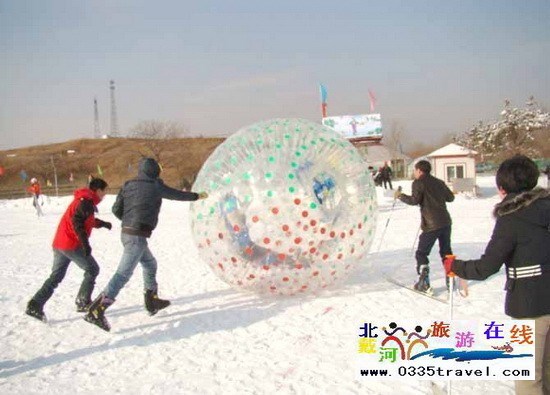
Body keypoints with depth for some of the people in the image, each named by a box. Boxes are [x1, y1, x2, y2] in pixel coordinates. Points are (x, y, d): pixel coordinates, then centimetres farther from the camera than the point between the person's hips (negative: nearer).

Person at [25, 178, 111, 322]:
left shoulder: (82, 200, 18)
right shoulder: (86, 202, -12)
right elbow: (76, 222, -24)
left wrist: (103, 223, 37)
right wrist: (85, 243, -27)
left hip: (59, 244, 9)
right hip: (71, 245, -9)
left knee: (56, 277, 11)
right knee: (92, 269, 7)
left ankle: (35, 305, 3)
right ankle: (83, 302, 9)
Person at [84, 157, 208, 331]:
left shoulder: (128, 185, 9)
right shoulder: (155, 185, -6)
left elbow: (116, 209, 8)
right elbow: (176, 194, 9)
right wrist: (197, 196, 25)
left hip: (127, 232, 8)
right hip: (138, 236, -8)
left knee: (150, 264, 25)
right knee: (123, 274, -9)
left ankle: (152, 301, 35)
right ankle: (96, 311, -14)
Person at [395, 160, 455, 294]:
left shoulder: (418, 183, -5)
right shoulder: (439, 182, 15)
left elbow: (414, 200, -15)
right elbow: (451, 197, 20)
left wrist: (401, 196, -1)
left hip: (431, 225, -6)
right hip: (446, 222, 7)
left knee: (421, 253, 4)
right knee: (446, 252, 20)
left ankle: (424, 284, -1)